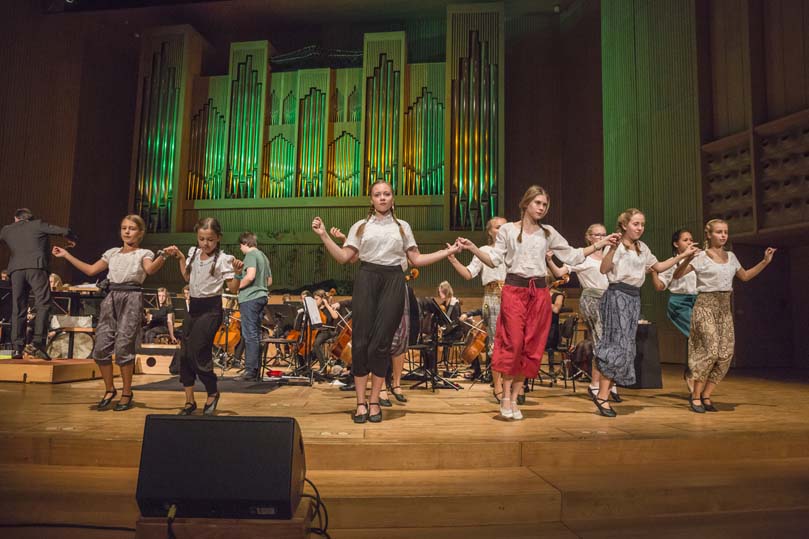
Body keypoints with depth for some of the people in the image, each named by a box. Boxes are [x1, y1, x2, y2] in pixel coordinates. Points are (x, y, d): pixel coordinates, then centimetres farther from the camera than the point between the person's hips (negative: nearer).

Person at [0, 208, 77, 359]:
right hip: (36, 267, -3)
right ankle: (37, 342, -20)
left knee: (18, 309, 6)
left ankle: (17, 347, 3)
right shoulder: (38, 224, 13)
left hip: (15, 269, 4)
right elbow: (64, 231, 7)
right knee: (43, 305, -6)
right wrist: (72, 239, 27)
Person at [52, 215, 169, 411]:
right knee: (101, 346, 0)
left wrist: (163, 256, -37)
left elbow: (150, 269, -17)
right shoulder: (112, 253, 20)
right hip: (111, 298, 5)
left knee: (123, 347, -9)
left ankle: (127, 393, 6)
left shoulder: (144, 254, 4)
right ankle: (109, 389, 18)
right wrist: (66, 255, 21)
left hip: (132, 299, -5)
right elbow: (91, 270, 20)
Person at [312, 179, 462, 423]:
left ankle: (374, 401, 11)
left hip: (393, 281, 1)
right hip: (366, 279, 0)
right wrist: (324, 235, -3)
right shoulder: (360, 226, 13)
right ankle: (360, 402, 7)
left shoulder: (402, 226, 16)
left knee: (381, 342, -1)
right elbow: (343, 257, 6)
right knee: (361, 340, -4)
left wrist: (448, 252, 9)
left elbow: (416, 259, 14)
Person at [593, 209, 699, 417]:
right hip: (618, 295, -8)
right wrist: (613, 248, -31)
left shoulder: (642, 248, 17)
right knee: (620, 345, -14)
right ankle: (602, 396, -9)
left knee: (627, 346, 4)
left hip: (634, 298, 8)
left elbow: (658, 267, 27)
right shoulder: (617, 245, -5)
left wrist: (683, 255, 25)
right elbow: (603, 269, -18)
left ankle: (604, 392, 10)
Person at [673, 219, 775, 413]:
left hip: (725, 308, 7)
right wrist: (687, 257, -30)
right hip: (706, 306, -6)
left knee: (725, 354, 0)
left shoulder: (731, 257, 13)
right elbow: (676, 275, -16)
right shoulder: (701, 257, -7)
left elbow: (745, 276, 27)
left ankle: (706, 396, 12)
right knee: (710, 351, -14)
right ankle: (695, 396, 1)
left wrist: (765, 262, 21)